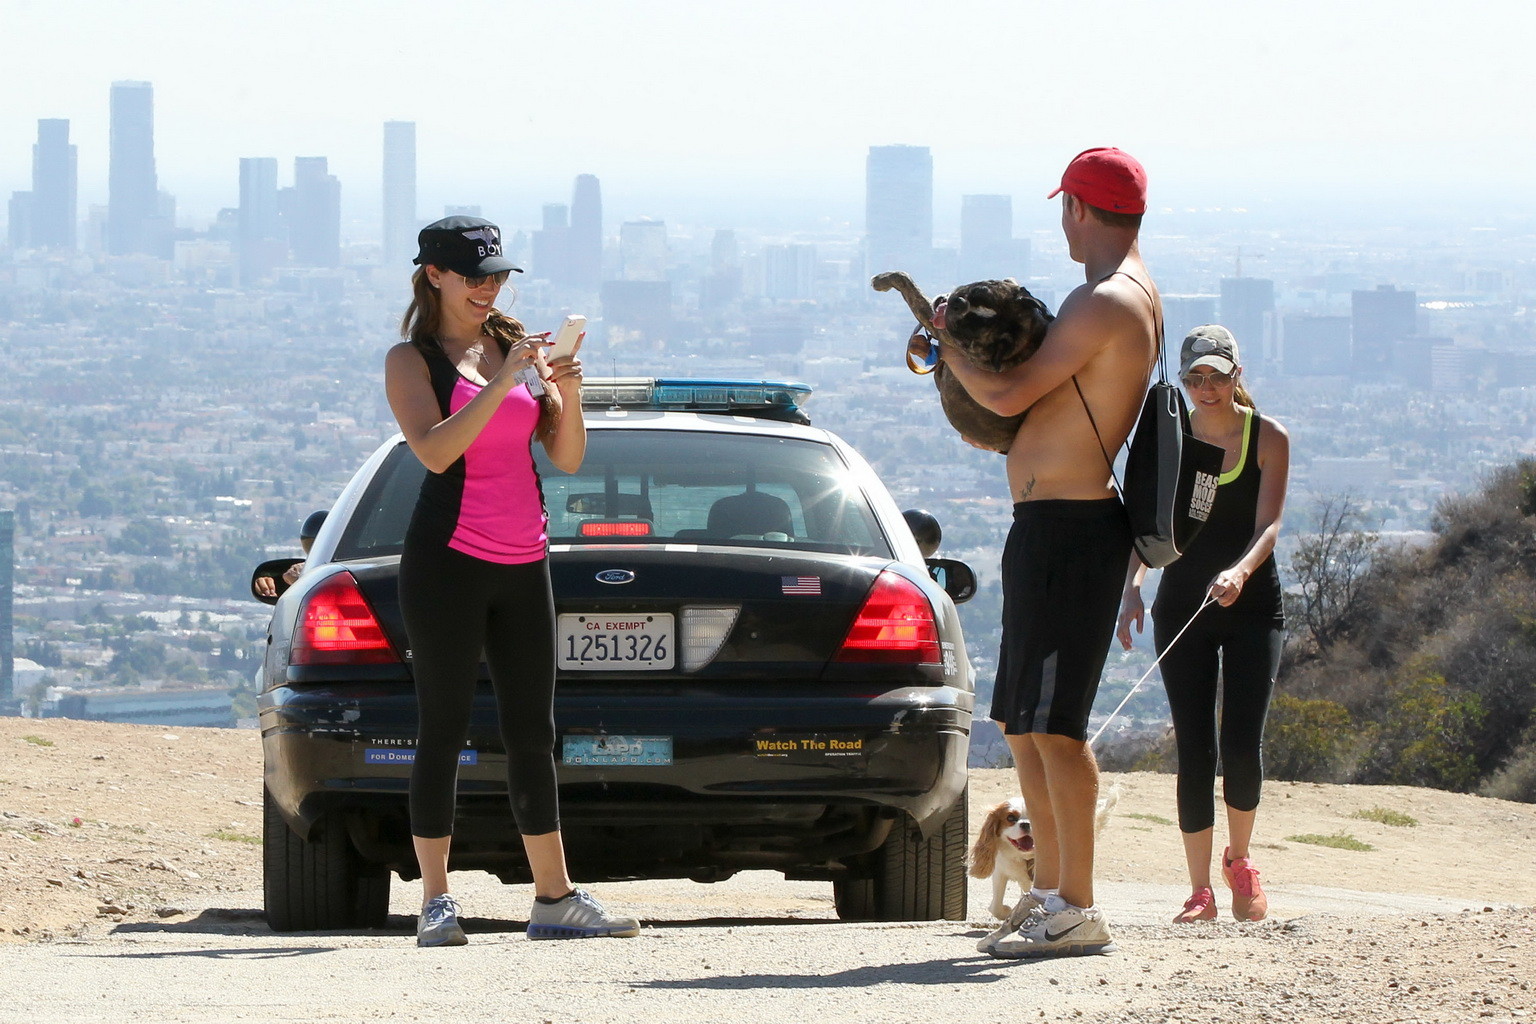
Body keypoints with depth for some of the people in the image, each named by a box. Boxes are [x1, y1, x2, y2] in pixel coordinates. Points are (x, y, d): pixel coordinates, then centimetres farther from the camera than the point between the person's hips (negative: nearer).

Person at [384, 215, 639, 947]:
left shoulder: (514, 345, 13)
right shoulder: (412, 360, -2)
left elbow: (567, 457, 9)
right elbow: (435, 450, -19)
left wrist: (566, 392, -9)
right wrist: (503, 381, -22)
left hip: (522, 562, 5)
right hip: (449, 557, -5)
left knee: (532, 730, 7)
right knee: (444, 727, -4)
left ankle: (555, 897, 10)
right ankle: (436, 902, -3)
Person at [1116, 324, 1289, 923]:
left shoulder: (1268, 439, -3)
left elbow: (1268, 524, -12)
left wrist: (1239, 572, -32)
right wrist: (1132, 585, -21)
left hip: (1251, 605, -1)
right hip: (1183, 607, 1)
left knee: (1242, 745, -11)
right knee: (1194, 752, -4)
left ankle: (1240, 860, 16)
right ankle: (1200, 890, 1)